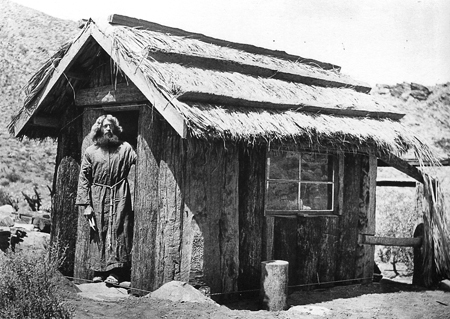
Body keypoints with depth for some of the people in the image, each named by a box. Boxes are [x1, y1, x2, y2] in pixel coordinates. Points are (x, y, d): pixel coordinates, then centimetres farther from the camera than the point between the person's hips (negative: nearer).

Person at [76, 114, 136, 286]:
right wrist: (86, 204, -4)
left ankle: (115, 271, -4)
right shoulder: (90, 152, 7)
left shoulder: (125, 148, 8)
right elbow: (83, 179, 4)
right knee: (98, 233, 2)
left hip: (119, 197, -1)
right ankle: (99, 271, 8)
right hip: (98, 198, 1)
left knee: (118, 231, -4)